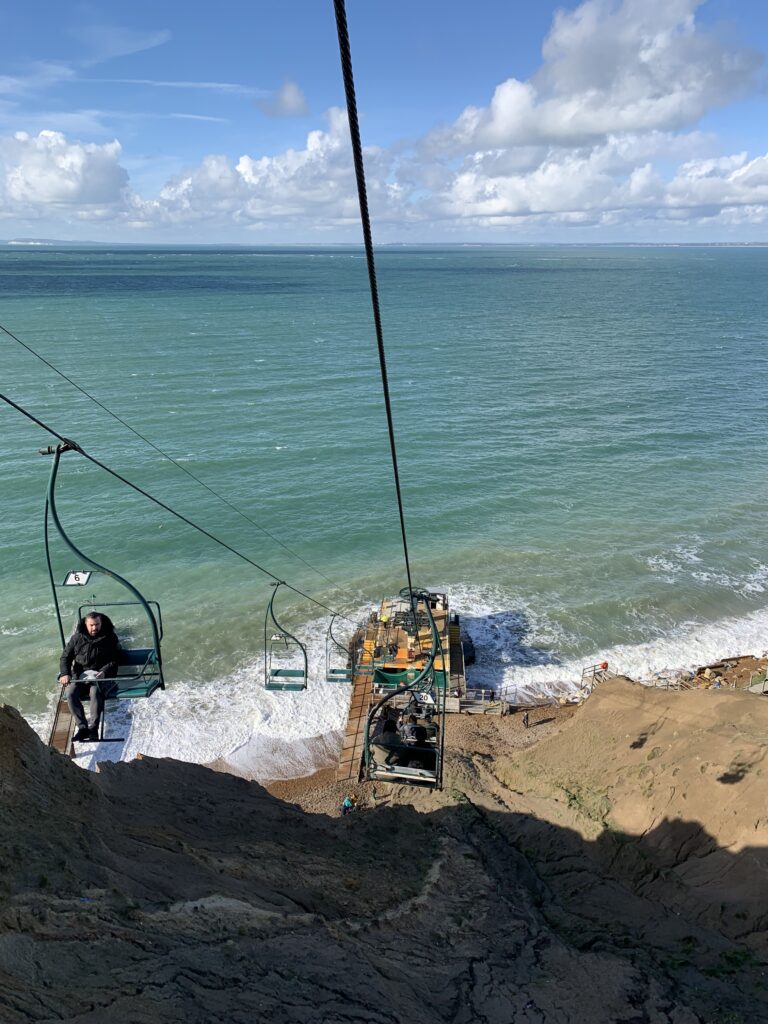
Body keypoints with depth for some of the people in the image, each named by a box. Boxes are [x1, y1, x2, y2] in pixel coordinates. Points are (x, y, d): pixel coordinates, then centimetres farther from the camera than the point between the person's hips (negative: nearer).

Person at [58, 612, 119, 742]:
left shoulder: (110, 638, 3)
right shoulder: (77, 638, 8)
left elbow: (114, 660, 2)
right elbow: (65, 657, 10)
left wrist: (104, 672, -17)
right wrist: (65, 674, -8)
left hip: (101, 675, -3)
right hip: (79, 675, 3)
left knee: (95, 692, -34)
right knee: (70, 693, -27)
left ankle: (93, 728, -30)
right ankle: (82, 727, -25)